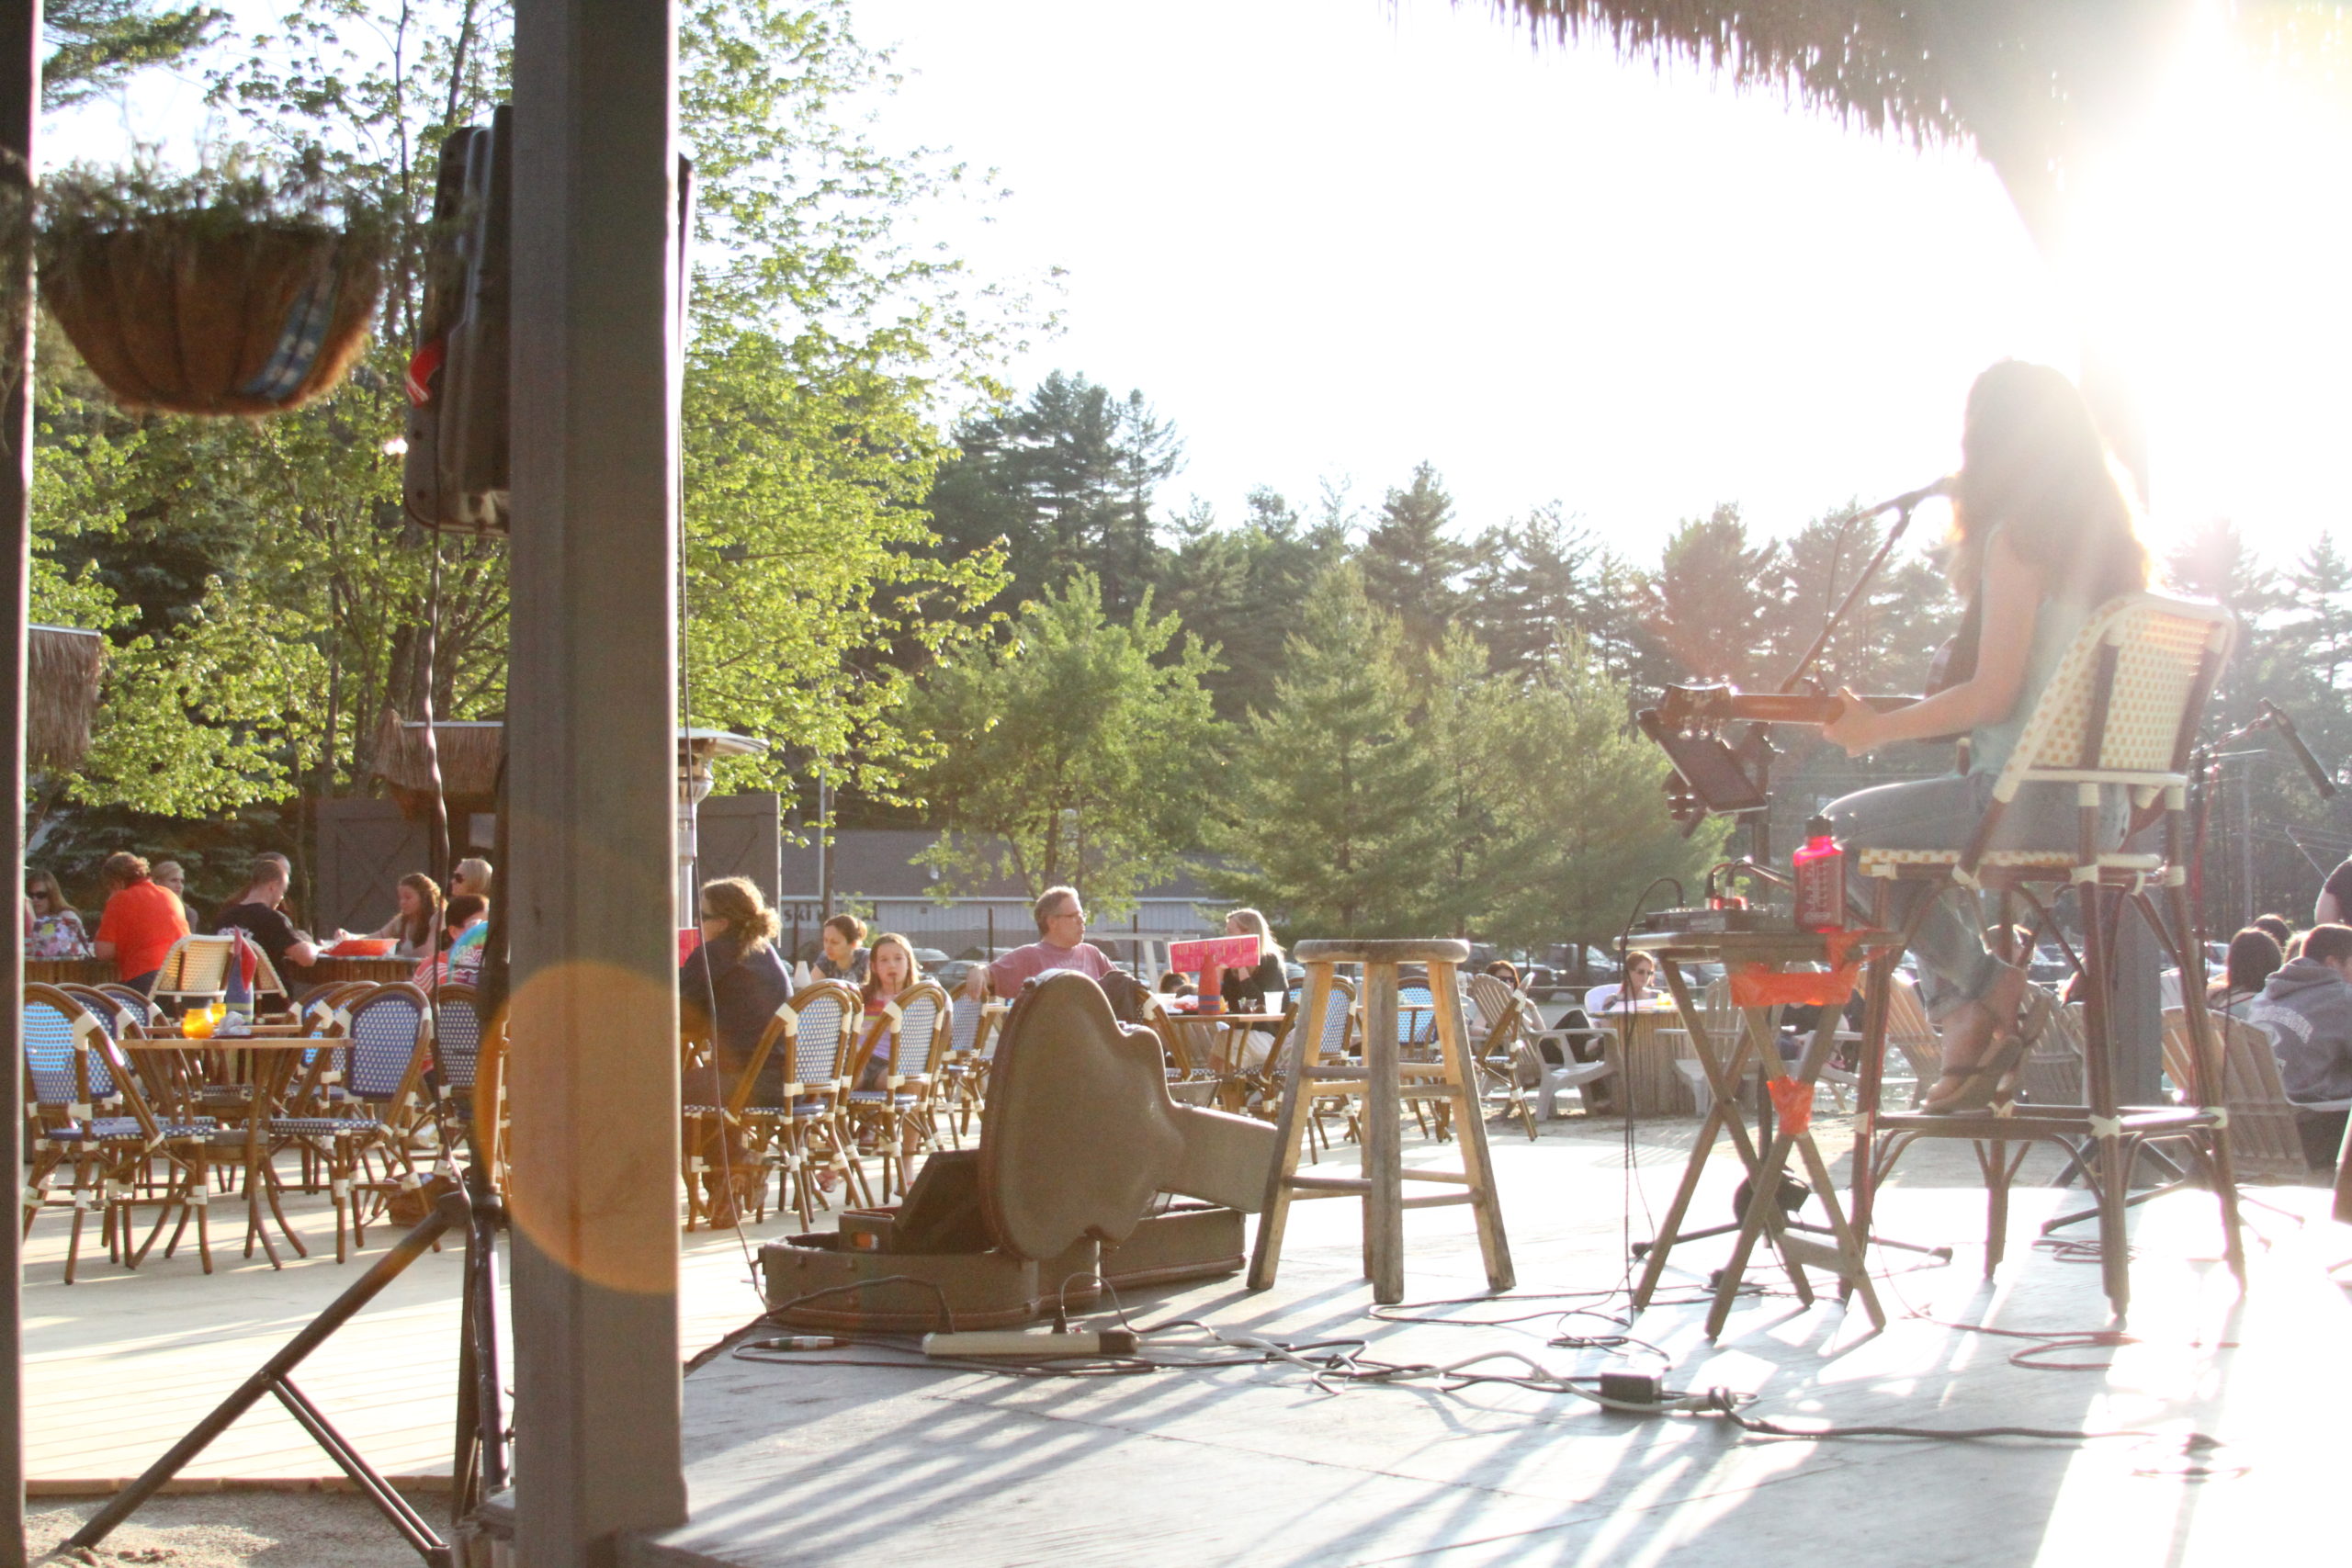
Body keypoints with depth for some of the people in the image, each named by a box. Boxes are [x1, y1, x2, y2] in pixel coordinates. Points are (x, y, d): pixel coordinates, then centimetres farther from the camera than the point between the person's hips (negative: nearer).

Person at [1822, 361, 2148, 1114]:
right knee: (1917, 828, 29)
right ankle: (1968, 1028, 17)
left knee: (1845, 826, 4)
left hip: (2031, 795, -9)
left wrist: (1877, 728, -7)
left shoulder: (2015, 536, -13)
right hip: (2101, 809, 9)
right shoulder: (2108, 538, 13)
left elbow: (1992, 696, -17)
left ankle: (1992, 989, 0)